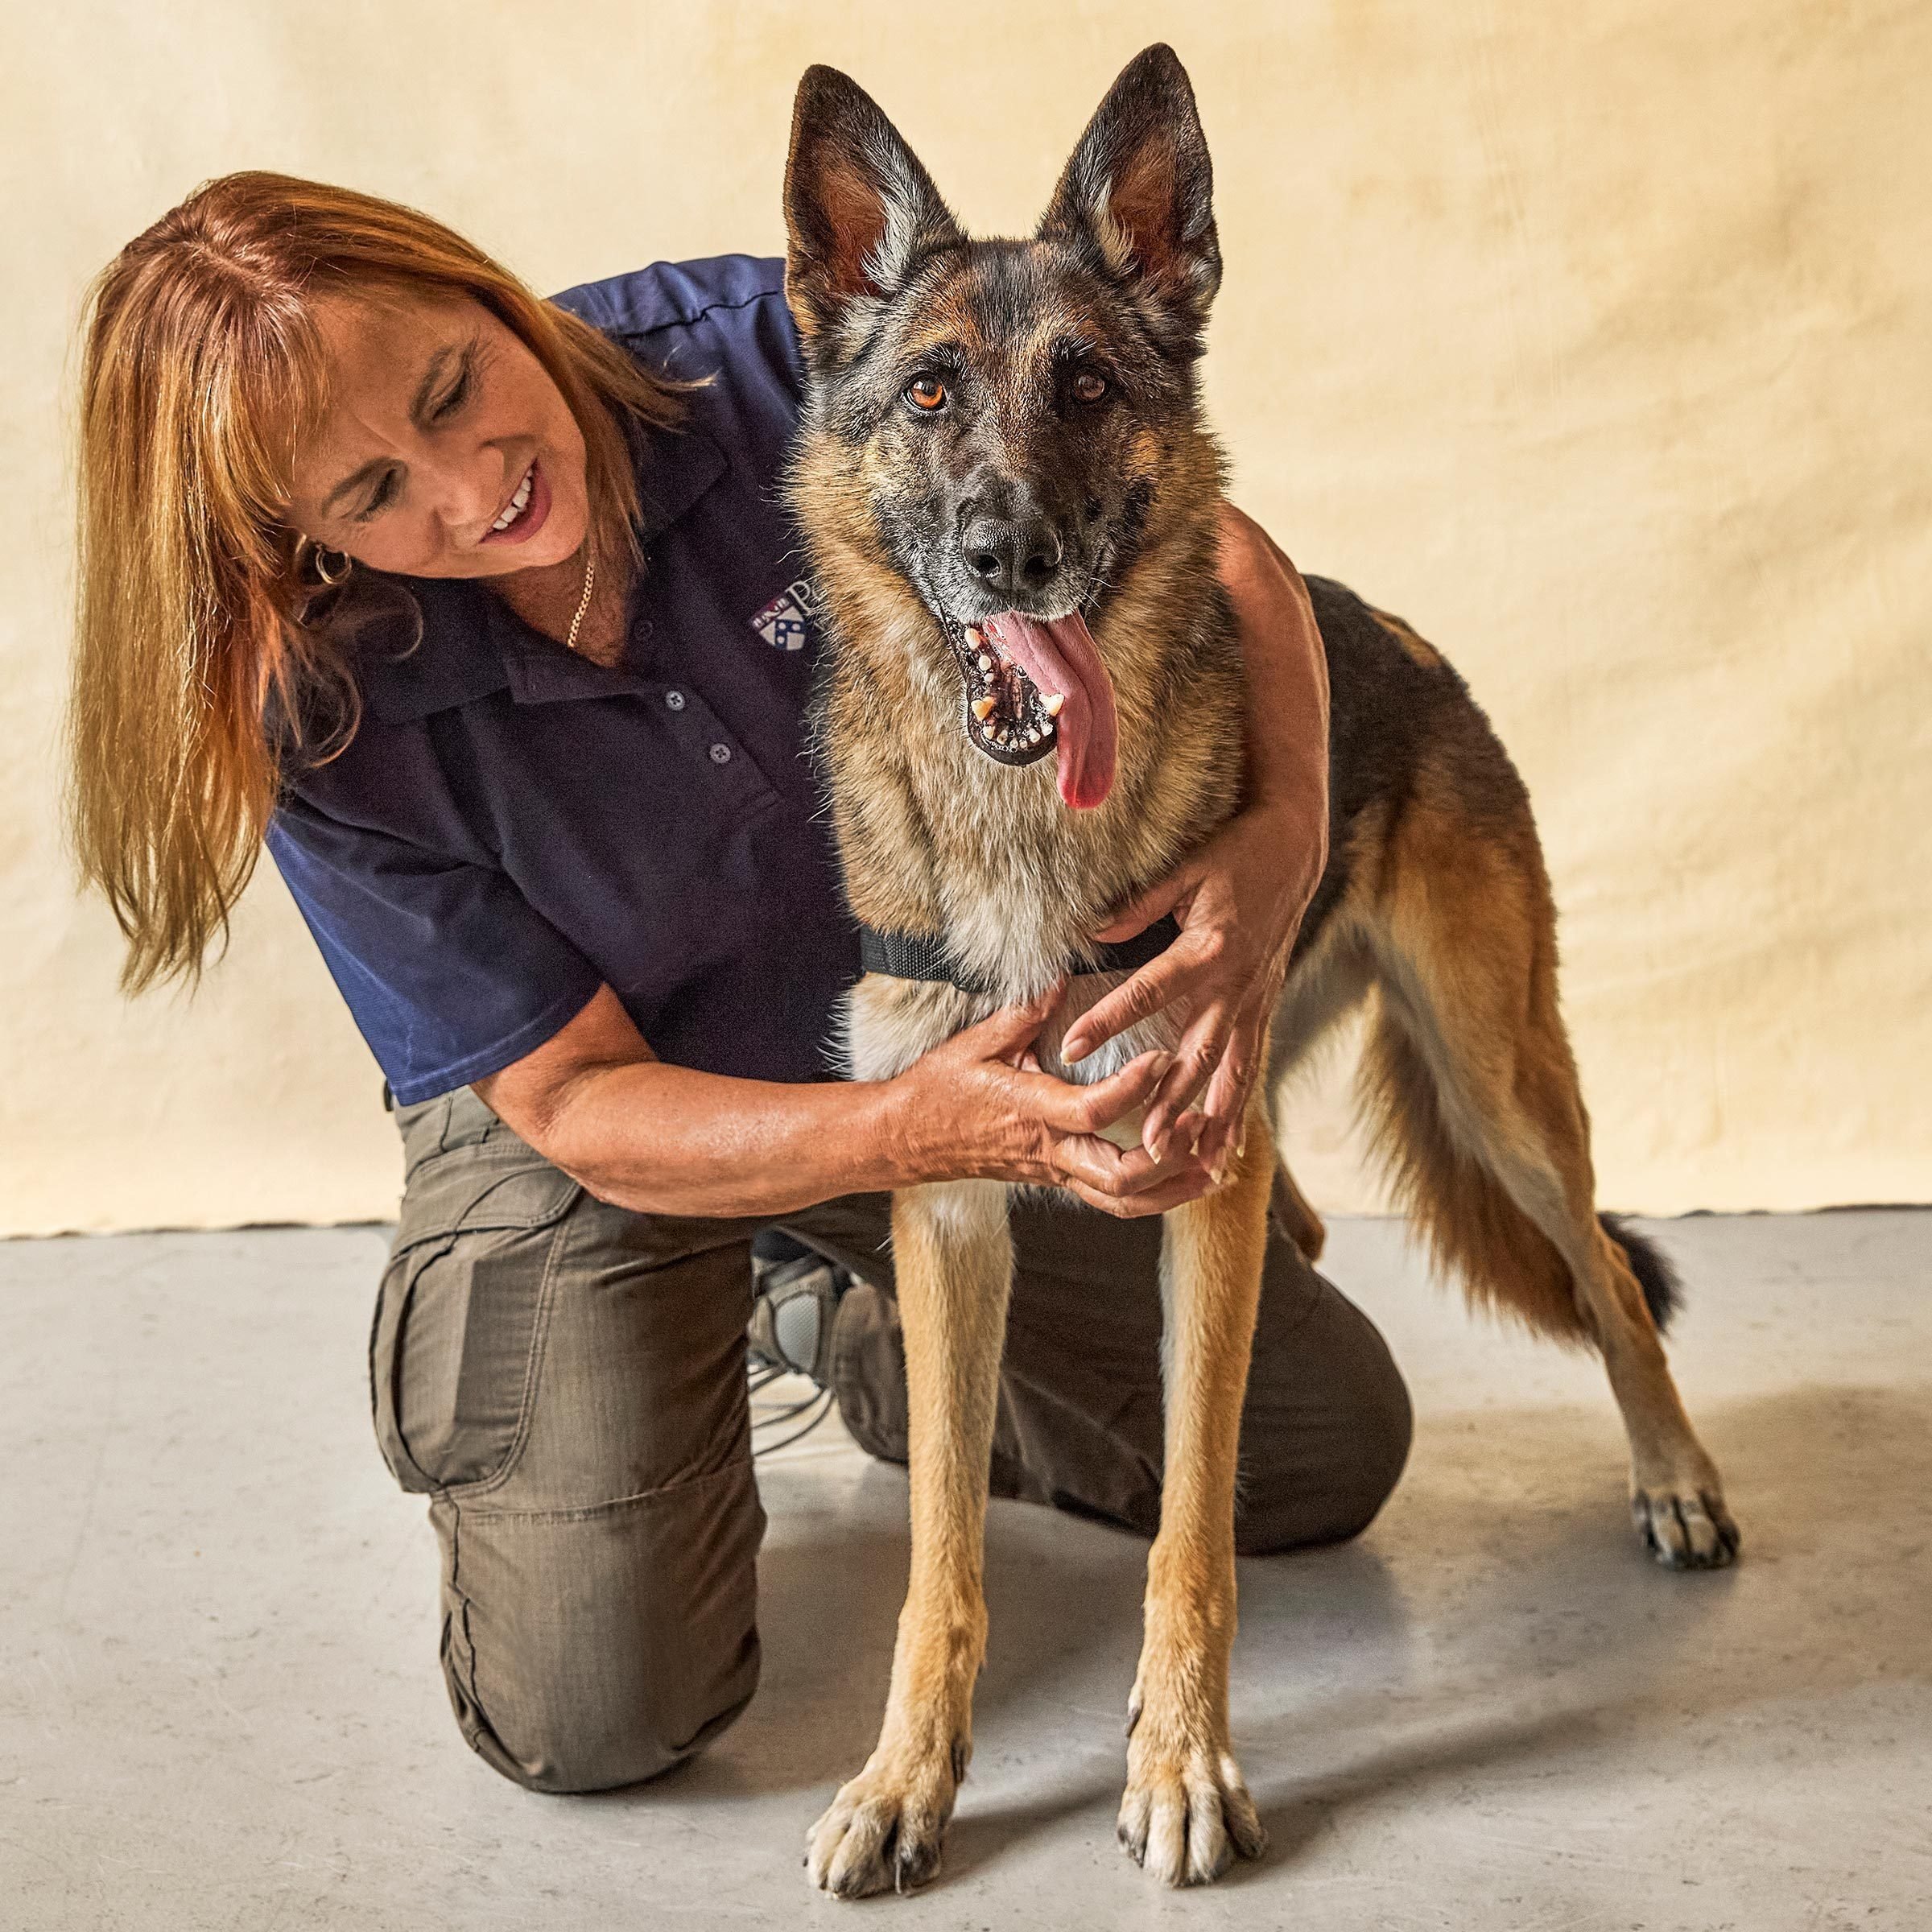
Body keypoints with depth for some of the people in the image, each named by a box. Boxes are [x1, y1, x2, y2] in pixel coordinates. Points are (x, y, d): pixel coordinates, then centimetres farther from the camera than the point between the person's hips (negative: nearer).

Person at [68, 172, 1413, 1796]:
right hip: (597, 1120, -2)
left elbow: (1220, 552, -20)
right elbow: (578, 1099, -22)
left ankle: (899, 1359, 31)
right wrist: (929, 1133, -40)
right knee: (596, 1716, -13)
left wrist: (1286, 828, -41)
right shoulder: (331, 729, -27)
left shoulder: (767, 357, -26)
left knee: (1332, 1453, 8)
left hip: (955, 1024, 3)